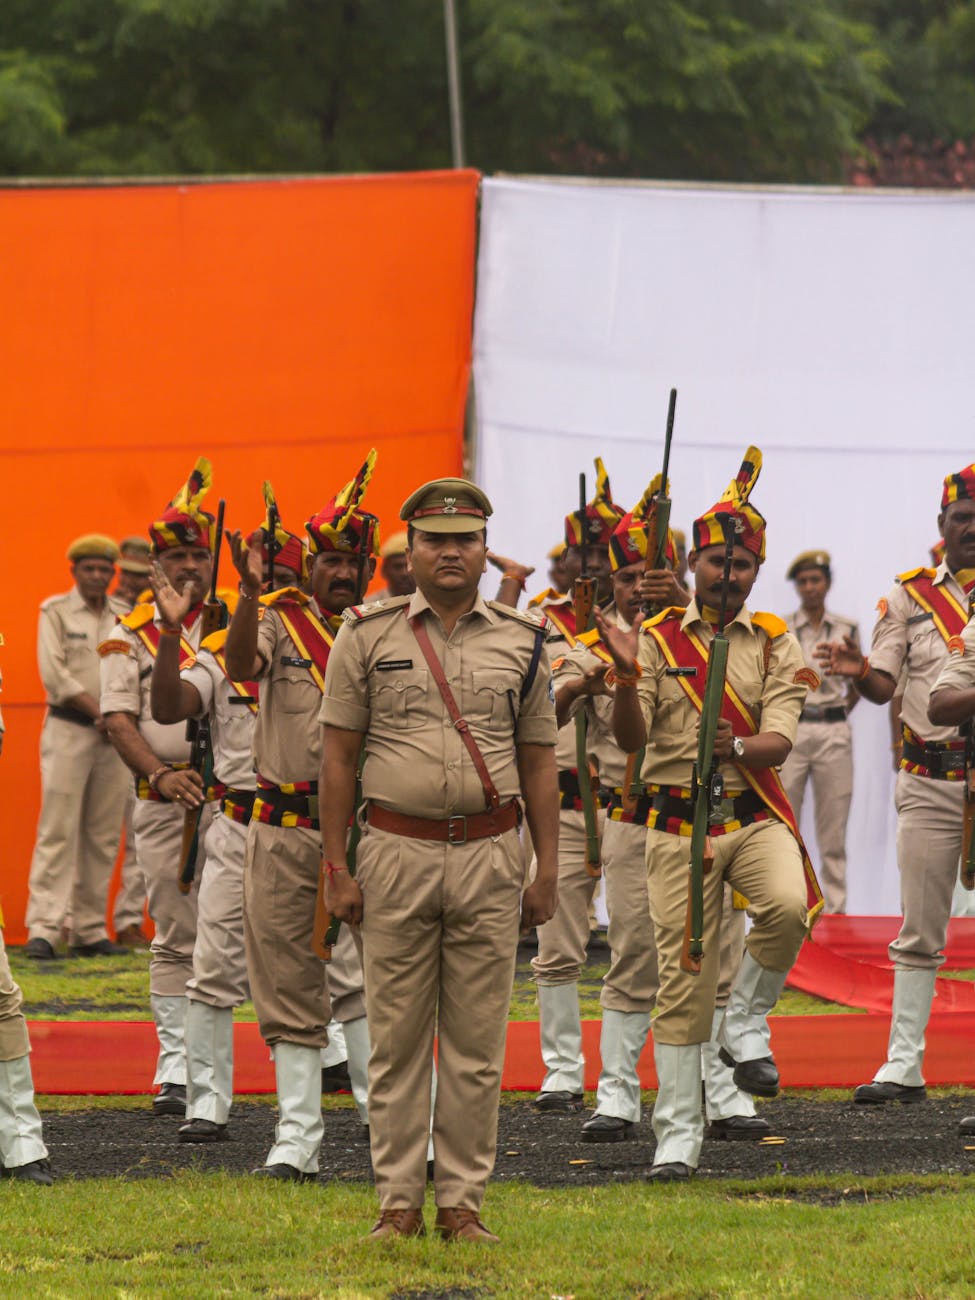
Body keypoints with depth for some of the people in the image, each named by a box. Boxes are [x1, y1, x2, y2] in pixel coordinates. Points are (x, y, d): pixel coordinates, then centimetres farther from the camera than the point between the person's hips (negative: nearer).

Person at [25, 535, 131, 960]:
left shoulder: (126, 617, 13)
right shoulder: (56, 612, 2)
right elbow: (55, 675, -7)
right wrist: (99, 712, -11)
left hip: (114, 735, 4)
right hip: (68, 731, -4)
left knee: (103, 837, 4)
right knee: (58, 831, -10)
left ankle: (89, 931, 7)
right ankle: (43, 929, -13)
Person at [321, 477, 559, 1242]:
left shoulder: (522, 642, 8)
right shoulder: (368, 636, 3)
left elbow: (538, 763, 10)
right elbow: (339, 756, 4)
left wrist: (548, 870, 4)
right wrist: (336, 869, -2)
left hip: (489, 856, 1)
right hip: (396, 853, -1)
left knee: (477, 1041, 2)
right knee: (396, 1037, 1)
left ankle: (464, 1201, 7)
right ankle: (400, 1202, 7)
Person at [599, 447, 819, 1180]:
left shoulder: (775, 644, 4)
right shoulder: (658, 639, 3)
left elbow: (779, 741, -7)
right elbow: (631, 738, -7)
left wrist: (738, 747, -29)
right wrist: (627, 678, -26)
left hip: (756, 815, 0)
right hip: (680, 824, 0)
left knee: (788, 906, -31)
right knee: (683, 981, -1)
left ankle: (746, 1024, -4)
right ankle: (678, 1134, 8)